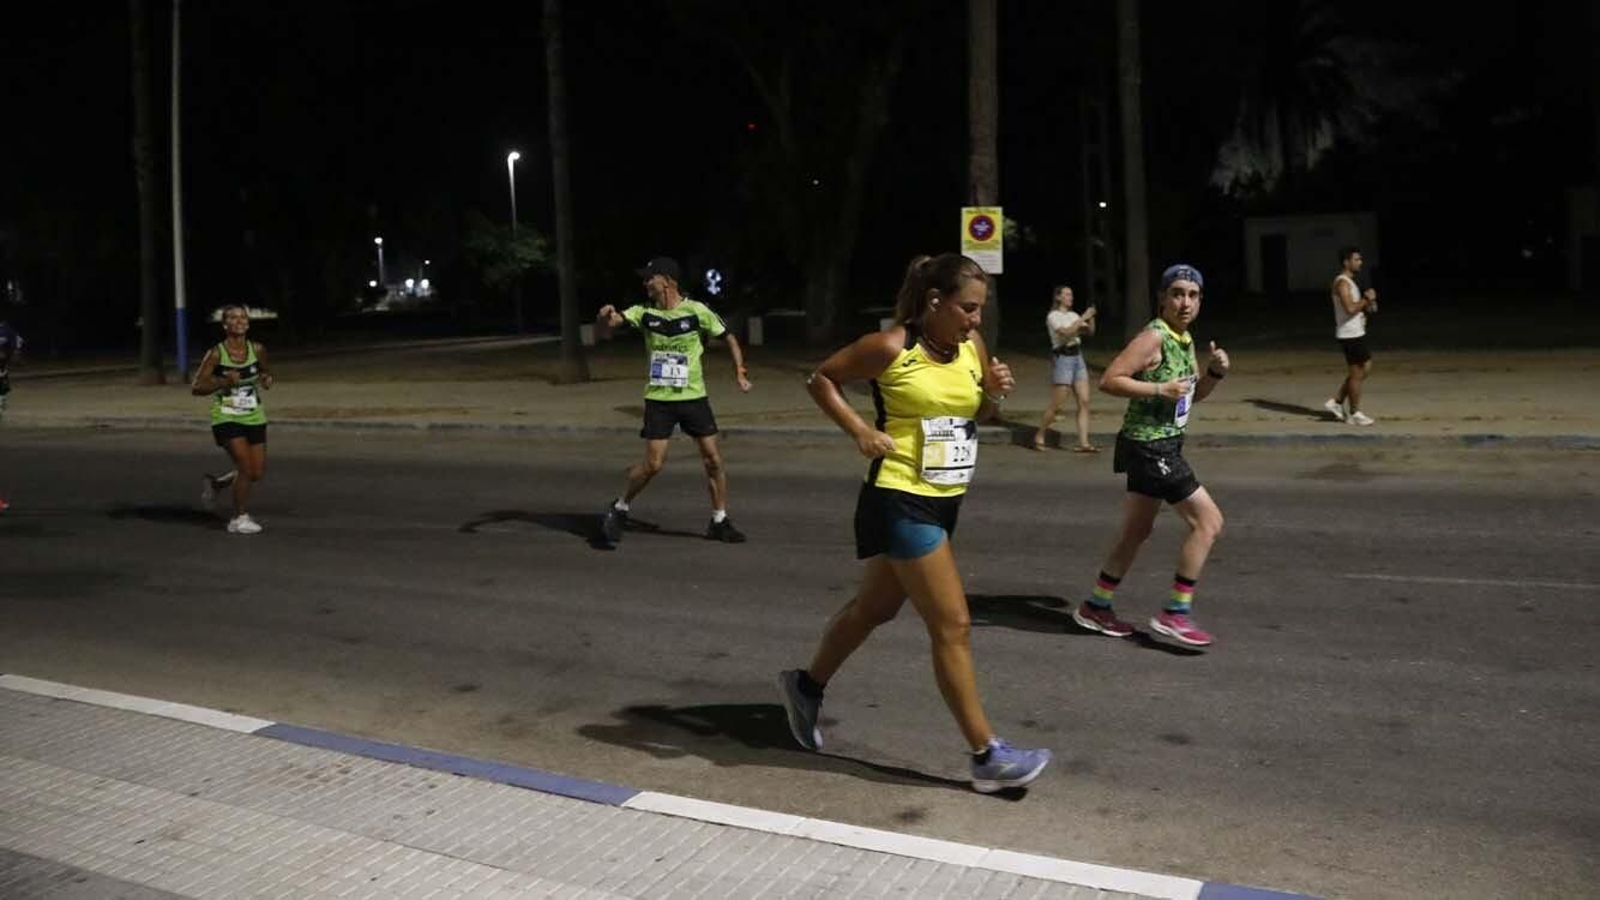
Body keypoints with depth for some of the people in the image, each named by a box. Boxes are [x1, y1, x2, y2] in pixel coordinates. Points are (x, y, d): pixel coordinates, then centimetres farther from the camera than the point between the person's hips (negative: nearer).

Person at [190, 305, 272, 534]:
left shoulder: (257, 350, 0)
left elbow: (265, 372, 20)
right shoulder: (216, 354, -9)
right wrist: (223, 382, -21)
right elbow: (195, 388, -6)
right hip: (226, 418, -5)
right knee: (245, 466, -15)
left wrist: (267, 379, -4)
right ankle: (239, 519, 5)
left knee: (257, 473, 5)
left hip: (254, 418, 5)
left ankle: (215, 483, 34)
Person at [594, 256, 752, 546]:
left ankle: (719, 522, 15)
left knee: (713, 459, 0)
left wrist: (739, 370, -5)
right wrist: (606, 317, -30)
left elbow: (728, 338, 4)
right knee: (653, 464, -6)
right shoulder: (643, 313, -2)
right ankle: (619, 510, 16)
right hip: (658, 399, 0)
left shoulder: (697, 311, -7)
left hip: (694, 397, 0)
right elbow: (604, 330, -8)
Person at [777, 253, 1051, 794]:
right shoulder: (891, 348, -15)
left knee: (875, 609, 21)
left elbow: (976, 417, 16)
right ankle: (987, 757, 3)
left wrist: (994, 393, -5)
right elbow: (820, 378, -5)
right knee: (952, 626, -6)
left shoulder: (972, 345, 4)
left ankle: (806, 685, 42)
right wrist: (861, 431, -15)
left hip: (943, 501, 8)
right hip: (900, 501, -8)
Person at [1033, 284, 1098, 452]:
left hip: (1078, 357, 7)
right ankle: (1039, 436, 13)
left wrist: (1090, 318, -6)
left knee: (1084, 401, -2)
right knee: (1057, 404, -5)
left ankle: (1083, 443, -1)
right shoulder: (1053, 316, -5)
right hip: (1062, 358, -7)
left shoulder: (1073, 315, 15)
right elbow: (1066, 332, -21)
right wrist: (1083, 318, -19)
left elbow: (1090, 331, 9)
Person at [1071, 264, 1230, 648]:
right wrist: (1161, 389, -24)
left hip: (1165, 445, 10)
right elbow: (1109, 380, -21)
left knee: (1136, 531, 17)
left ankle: (1096, 607, 27)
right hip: (1149, 446, -10)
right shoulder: (1154, 337, -15)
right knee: (1208, 521, -9)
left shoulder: (1185, 339, 12)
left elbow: (1194, 394, 21)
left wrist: (1215, 371, 2)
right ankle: (1175, 613, -2)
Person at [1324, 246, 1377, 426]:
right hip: (1350, 335, -10)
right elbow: (1350, 308, -28)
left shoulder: (1350, 282, 16)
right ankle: (1355, 414, 9)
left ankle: (1336, 402, 18)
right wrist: (1366, 299, -14)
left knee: (1366, 368, 16)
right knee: (1356, 373, -1)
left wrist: (1367, 303, 7)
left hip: (1356, 333, 10)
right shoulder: (1342, 283, -16)